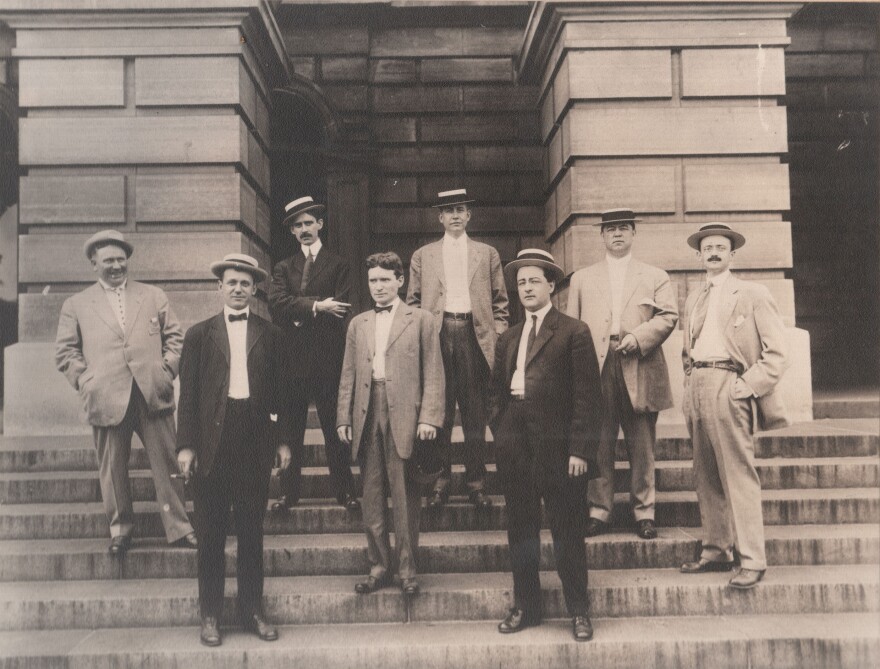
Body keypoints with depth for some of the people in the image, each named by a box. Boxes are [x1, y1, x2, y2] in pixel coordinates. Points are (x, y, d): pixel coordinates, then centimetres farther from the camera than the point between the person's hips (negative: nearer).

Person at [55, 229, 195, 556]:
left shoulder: (154, 296, 15)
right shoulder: (76, 305, 11)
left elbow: (174, 336, 14)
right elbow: (65, 351, 9)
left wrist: (167, 370, 1)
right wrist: (84, 381, -3)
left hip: (153, 394, 1)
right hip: (106, 399, -1)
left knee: (167, 463, 2)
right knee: (112, 470, 6)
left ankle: (178, 528, 10)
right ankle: (120, 530, 22)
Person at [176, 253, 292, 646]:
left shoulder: (270, 334, 9)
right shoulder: (199, 334, 6)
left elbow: (278, 391, 8)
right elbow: (188, 394, 3)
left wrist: (283, 440, 4)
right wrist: (185, 445, -4)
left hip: (255, 440, 1)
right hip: (212, 441, -1)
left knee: (252, 531, 9)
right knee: (211, 534, 6)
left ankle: (251, 610, 20)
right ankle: (210, 615, 17)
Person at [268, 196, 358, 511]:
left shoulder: (337, 265, 7)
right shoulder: (283, 268, 13)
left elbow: (340, 309, -6)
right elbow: (277, 305, -4)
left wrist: (299, 315, -8)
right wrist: (316, 306, -13)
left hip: (327, 358, -2)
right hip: (292, 358, 2)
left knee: (334, 426, 2)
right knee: (290, 428, 5)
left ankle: (344, 490, 11)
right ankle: (289, 491, 14)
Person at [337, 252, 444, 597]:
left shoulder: (421, 320, 6)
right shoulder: (358, 324, 17)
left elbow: (433, 374, 1)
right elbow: (348, 376, 15)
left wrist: (429, 417, -9)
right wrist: (344, 418, 7)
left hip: (404, 416, -4)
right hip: (367, 415, 4)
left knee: (405, 497, 0)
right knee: (371, 496, 7)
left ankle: (407, 569, 10)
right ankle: (379, 566, 17)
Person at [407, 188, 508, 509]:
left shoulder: (487, 254, 14)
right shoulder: (422, 256, 14)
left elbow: (500, 302, 12)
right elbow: (413, 303, 12)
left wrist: (498, 338, 1)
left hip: (475, 336, 0)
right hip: (437, 337, 0)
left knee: (475, 414, 2)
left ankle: (476, 482, 10)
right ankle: (440, 481, 9)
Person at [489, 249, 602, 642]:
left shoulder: (574, 333, -1)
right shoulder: (508, 339, 16)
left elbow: (587, 395, -7)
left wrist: (581, 449, -13)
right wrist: (498, 428, 4)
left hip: (558, 449, -5)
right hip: (515, 449, 5)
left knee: (567, 533, 3)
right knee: (521, 532, 11)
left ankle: (579, 612, 16)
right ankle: (525, 607, 24)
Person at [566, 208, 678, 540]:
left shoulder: (655, 276, 15)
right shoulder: (581, 278, 17)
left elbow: (668, 316, 2)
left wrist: (638, 337, -14)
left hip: (640, 370, 0)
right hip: (596, 371, 1)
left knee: (642, 447, 3)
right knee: (599, 445, 1)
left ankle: (644, 512, 12)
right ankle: (599, 510, 9)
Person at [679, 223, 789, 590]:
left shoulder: (753, 294, 2)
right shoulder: (693, 300, 20)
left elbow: (776, 353, -3)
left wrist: (748, 385, -12)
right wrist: (690, 387, 12)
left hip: (728, 388, -6)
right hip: (697, 390, 6)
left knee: (739, 476, -8)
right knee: (705, 476, 9)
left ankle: (752, 561, -4)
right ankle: (716, 551, 17)